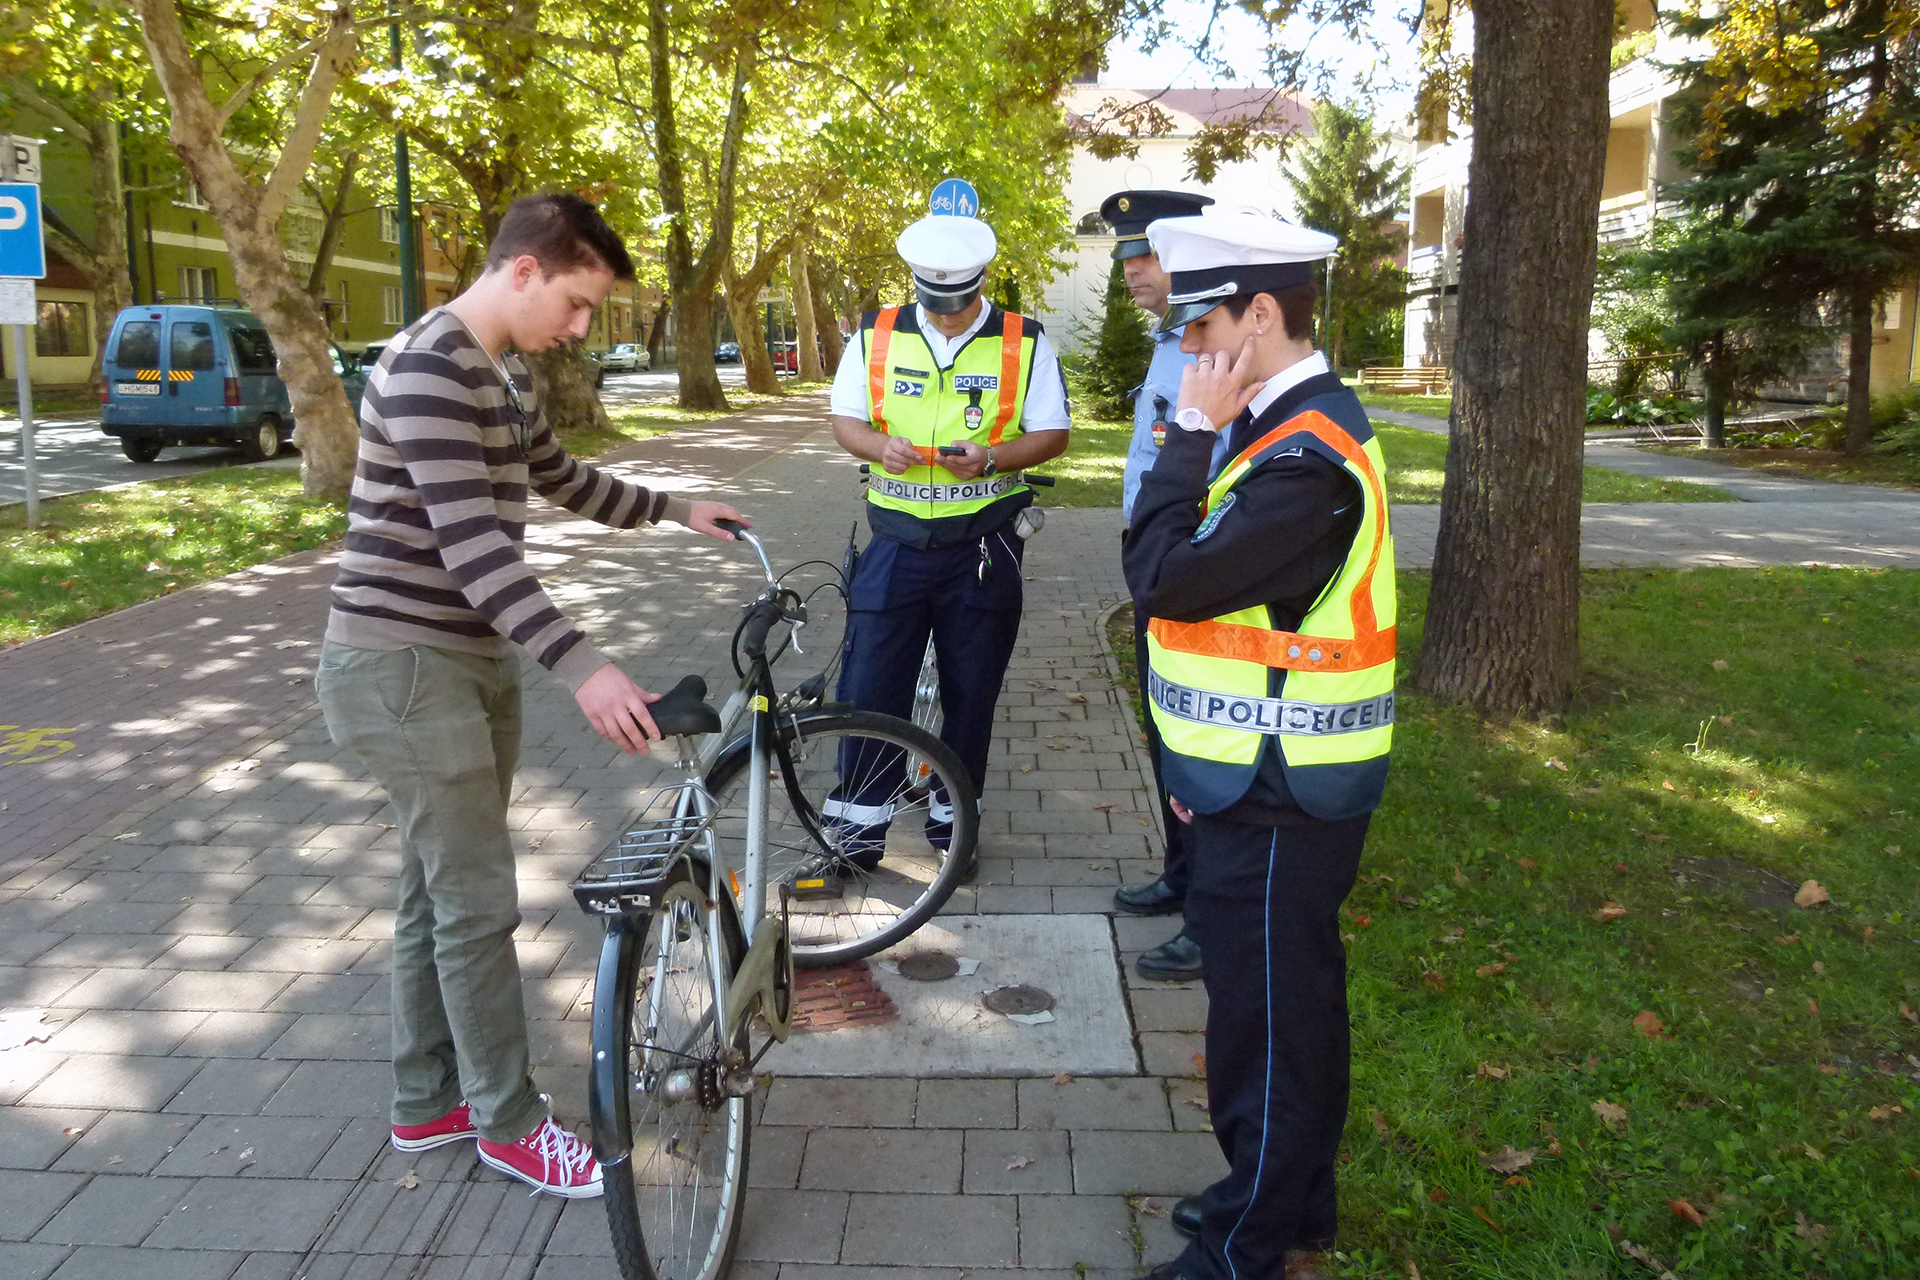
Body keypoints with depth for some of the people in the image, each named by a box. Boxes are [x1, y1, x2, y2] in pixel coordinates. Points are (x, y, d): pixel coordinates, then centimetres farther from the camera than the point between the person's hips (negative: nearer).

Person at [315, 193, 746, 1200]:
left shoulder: (503, 375, 12)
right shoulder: (429, 367, -19)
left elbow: (560, 479, 29)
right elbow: (471, 544, -29)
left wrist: (672, 510, 36)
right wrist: (583, 668, -36)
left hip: (471, 658, 10)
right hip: (405, 666, -10)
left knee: (438, 889, 16)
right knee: (478, 899, -1)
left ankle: (428, 1100, 29)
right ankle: (508, 1121, 14)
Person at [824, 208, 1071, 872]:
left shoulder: (1024, 342, -2)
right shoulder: (875, 335, 2)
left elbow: (1052, 434, 0)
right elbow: (845, 420, 7)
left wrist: (989, 458, -19)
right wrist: (880, 447, -16)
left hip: (983, 548, -1)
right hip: (896, 542, 1)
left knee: (971, 689, 9)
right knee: (869, 682, 0)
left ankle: (952, 816, 26)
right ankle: (861, 820, 14)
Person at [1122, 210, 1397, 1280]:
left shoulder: (1306, 456, -23)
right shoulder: (1290, 426, 9)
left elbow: (1166, 579, -27)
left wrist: (1192, 431, -19)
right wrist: (1206, 705, 17)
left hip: (1279, 796, -10)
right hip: (1263, 777, 10)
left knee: (1268, 1017, 5)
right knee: (1287, 1002, 22)